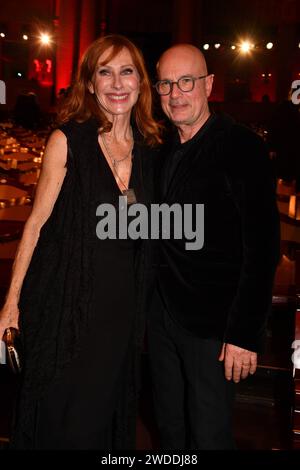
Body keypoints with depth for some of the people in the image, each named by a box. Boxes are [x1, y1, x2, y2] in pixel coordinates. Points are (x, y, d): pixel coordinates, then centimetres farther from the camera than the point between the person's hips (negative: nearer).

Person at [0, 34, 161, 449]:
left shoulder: (150, 149, 4)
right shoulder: (68, 140, -7)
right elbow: (37, 222, -6)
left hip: (121, 303, 4)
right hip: (66, 302, -3)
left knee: (105, 412, 18)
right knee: (60, 419, 10)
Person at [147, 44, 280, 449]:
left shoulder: (242, 147, -13)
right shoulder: (162, 151, 8)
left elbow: (262, 247, -17)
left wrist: (245, 333, -19)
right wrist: (150, 302, 7)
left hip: (212, 324, -6)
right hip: (161, 315, 6)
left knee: (209, 435, 8)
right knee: (170, 430, 20)